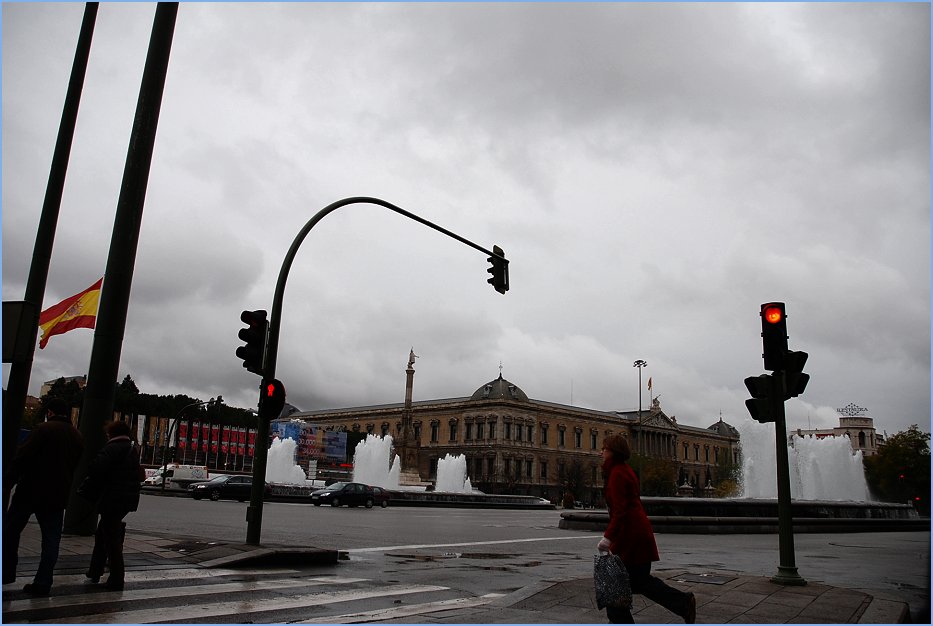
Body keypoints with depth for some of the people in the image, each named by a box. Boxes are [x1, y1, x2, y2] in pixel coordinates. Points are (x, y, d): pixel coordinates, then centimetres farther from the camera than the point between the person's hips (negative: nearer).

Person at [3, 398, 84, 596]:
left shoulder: (43, 429, -9)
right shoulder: (77, 437, 10)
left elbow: (22, 459, -15)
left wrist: (8, 482, -9)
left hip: (31, 490, -5)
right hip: (57, 496, 5)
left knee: (10, 530, 15)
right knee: (51, 539, 7)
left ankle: (7, 572, 20)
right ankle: (42, 583, 4)